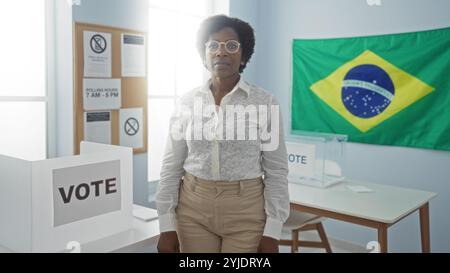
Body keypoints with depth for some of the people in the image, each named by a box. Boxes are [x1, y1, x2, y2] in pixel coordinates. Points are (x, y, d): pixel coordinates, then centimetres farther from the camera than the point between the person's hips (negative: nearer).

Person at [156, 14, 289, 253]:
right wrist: (166, 226, 0)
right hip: (193, 208, 2)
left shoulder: (265, 102, -6)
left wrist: (272, 231, -7)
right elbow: (171, 167, 2)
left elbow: (276, 171, -4)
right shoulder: (187, 102, 0)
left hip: (246, 211, -1)